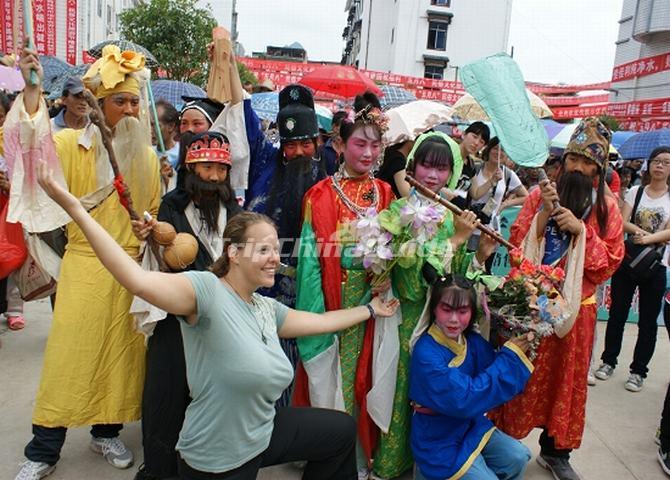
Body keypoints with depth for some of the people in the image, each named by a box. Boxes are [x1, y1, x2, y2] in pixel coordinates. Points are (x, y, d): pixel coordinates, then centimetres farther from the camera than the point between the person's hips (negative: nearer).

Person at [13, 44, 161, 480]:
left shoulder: (147, 157, 7)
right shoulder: (72, 145, -3)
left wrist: (150, 228, -3)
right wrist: (32, 89, -31)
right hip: (84, 268, -3)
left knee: (122, 352, 11)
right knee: (68, 354, 1)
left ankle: (107, 433, 32)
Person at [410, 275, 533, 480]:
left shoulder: (472, 340, -4)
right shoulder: (426, 353, -28)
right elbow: (465, 400, -32)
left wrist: (516, 353, -29)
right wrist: (509, 356, -26)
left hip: (471, 425, 7)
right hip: (439, 442, -7)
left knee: (518, 457, 2)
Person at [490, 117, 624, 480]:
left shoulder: (607, 206, 3)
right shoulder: (541, 194, 0)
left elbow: (611, 261, -2)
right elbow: (517, 243, -4)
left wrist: (581, 230, -15)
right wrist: (543, 213, -17)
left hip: (575, 307, 2)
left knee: (566, 379, 12)